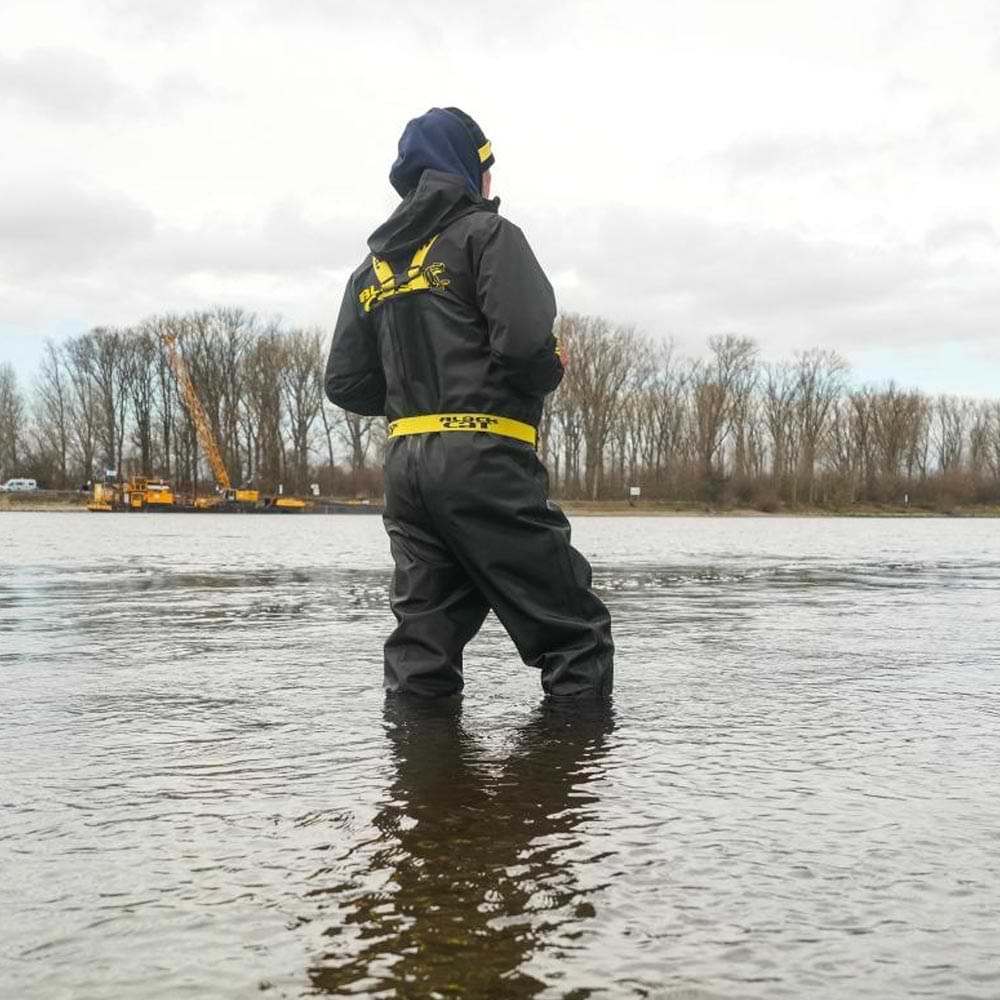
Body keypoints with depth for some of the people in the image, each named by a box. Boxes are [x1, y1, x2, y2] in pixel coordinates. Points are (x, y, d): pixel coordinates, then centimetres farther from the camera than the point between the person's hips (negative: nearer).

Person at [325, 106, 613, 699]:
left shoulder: (376, 263, 18)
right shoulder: (485, 232, -2)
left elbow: (346, 384, 15)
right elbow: (526, 339, -17)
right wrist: (550, 373, 4)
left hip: (405, 464, 7)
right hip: (483, 459, -7)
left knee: (424, 649, 10)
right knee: (576, 633, -1)